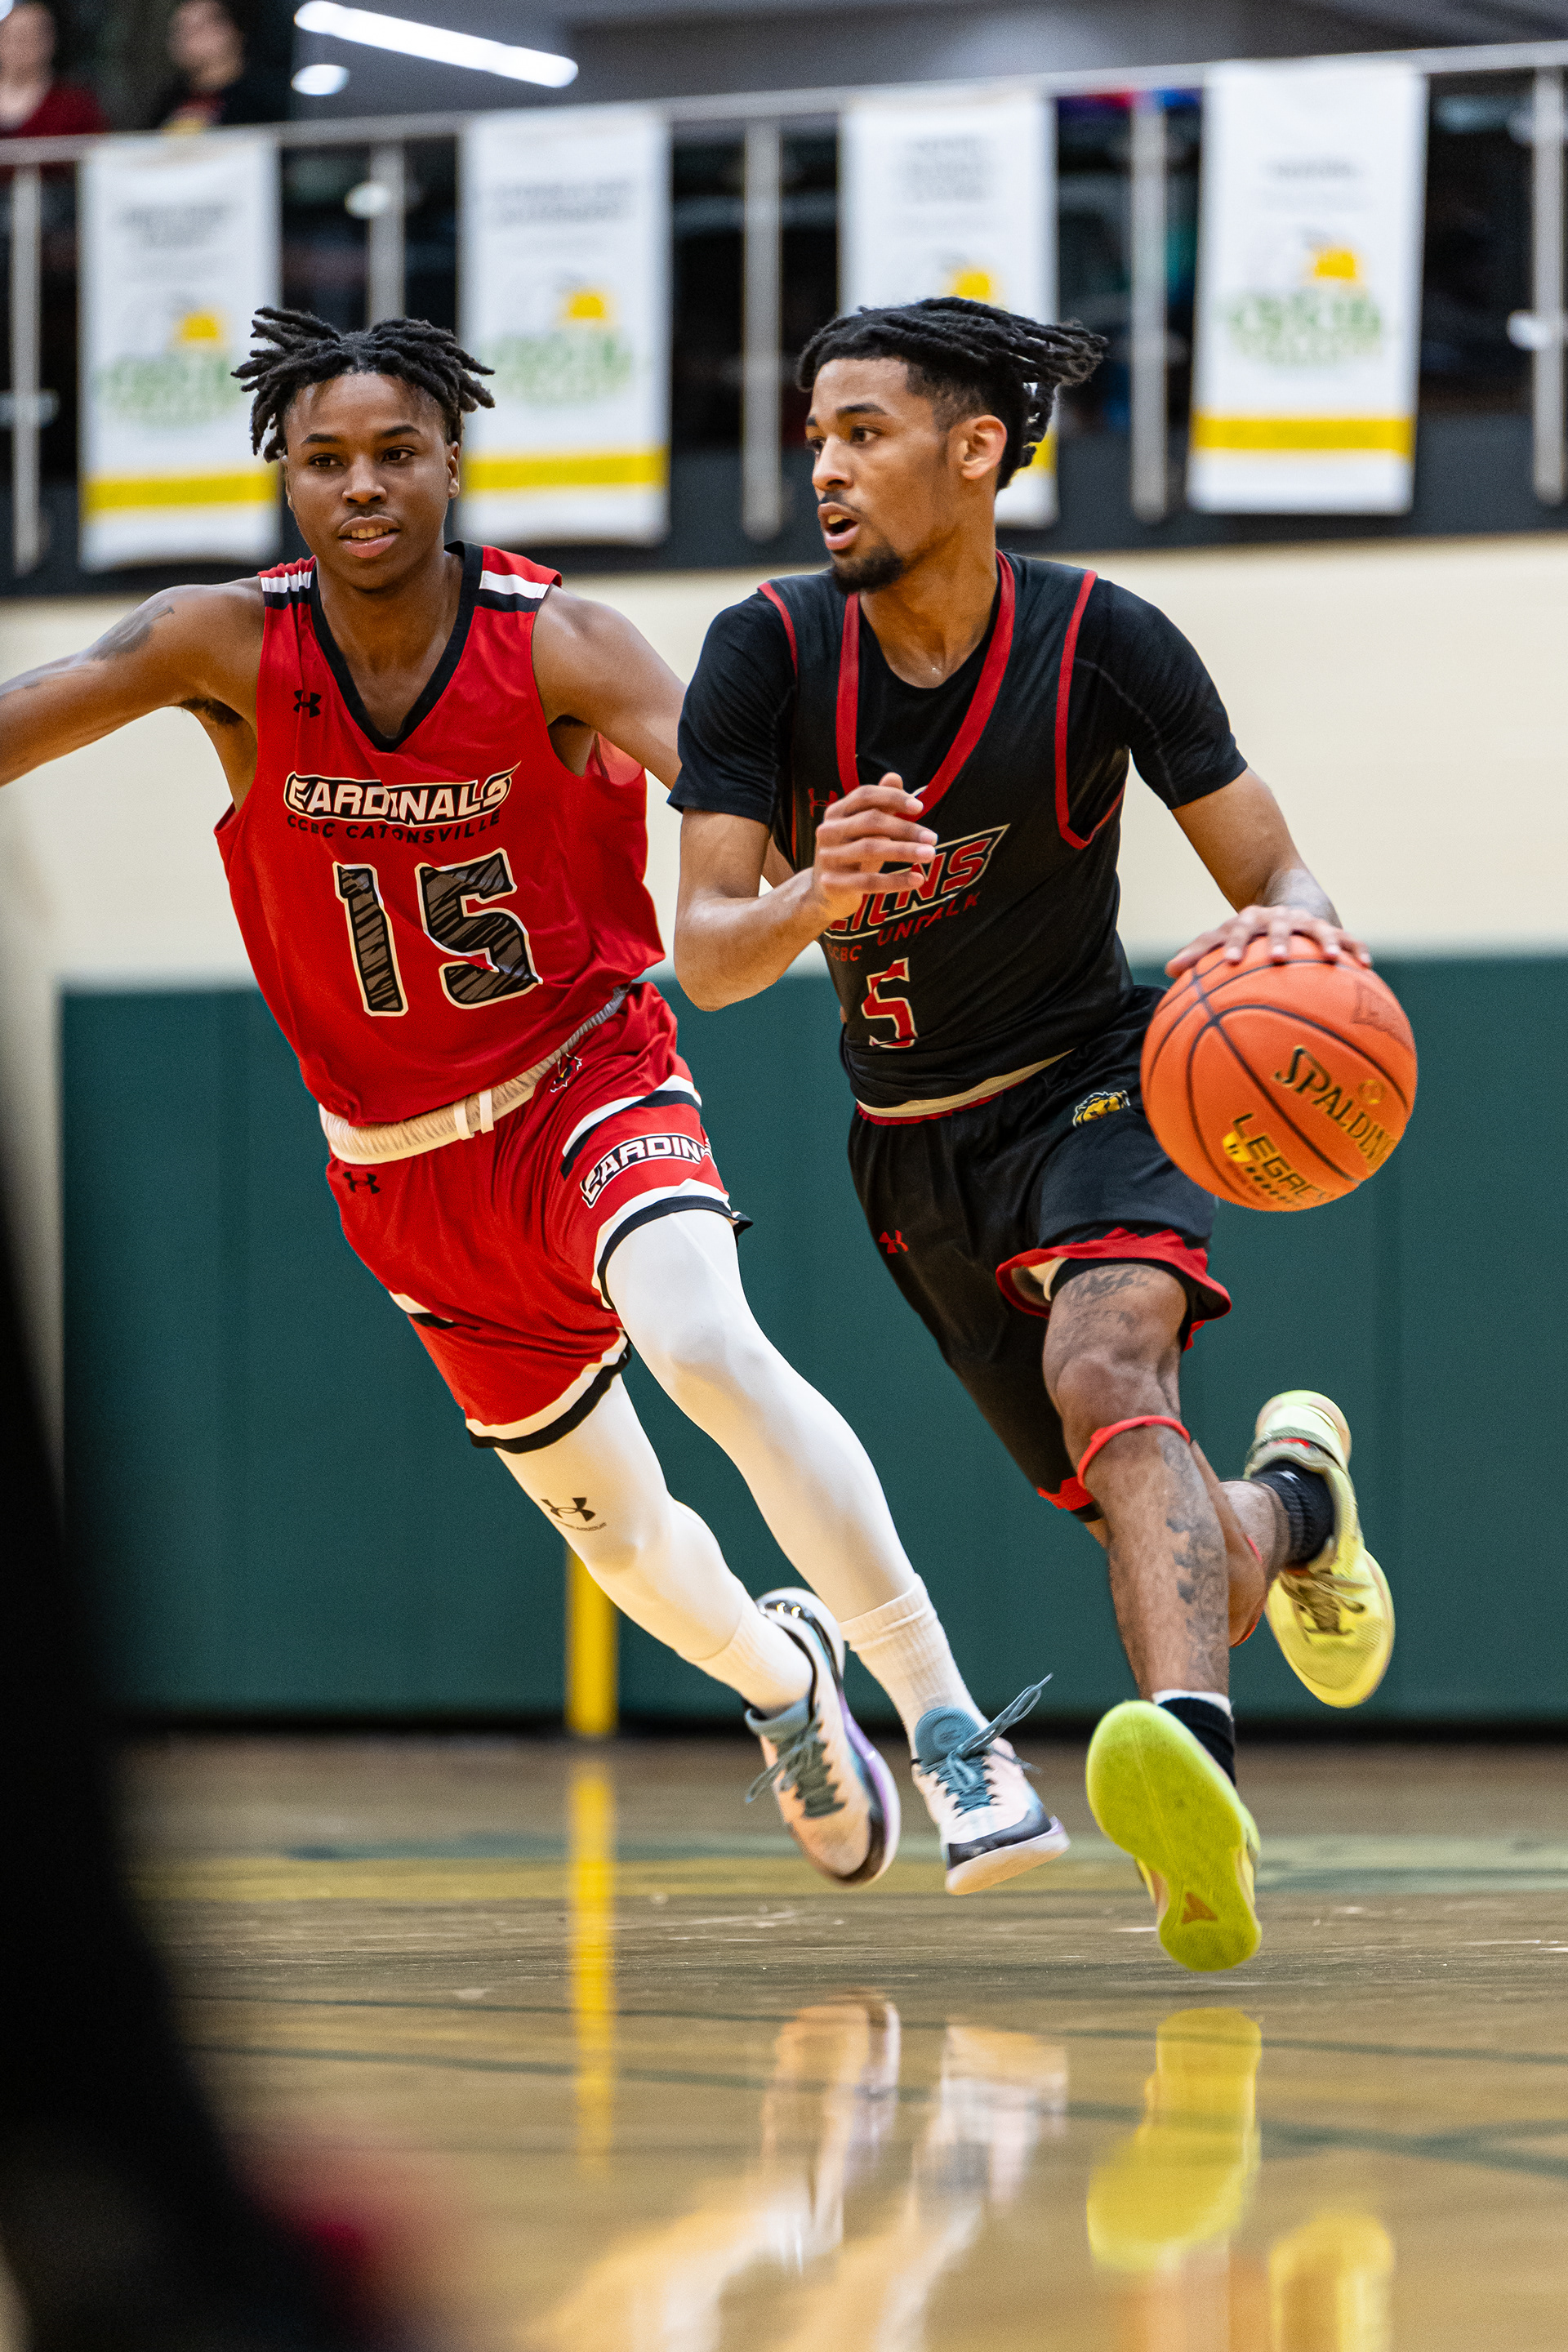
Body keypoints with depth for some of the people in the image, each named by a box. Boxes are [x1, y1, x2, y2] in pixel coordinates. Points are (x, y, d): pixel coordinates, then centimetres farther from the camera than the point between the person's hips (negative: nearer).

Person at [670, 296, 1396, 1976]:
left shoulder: (1103, 644, -14)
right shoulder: (768, 655, -11)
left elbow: (1274, 878, -9)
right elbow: (705, 957, -13)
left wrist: (1291, 932, -34)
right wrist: (817, 898, -37)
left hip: (1087, 1083, -3)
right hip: (913, 1146, 3)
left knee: (1107, 1367, -36)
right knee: (1172, 1555, 3)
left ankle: (1196, 1762, -58)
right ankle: (1289, 1501, 40)